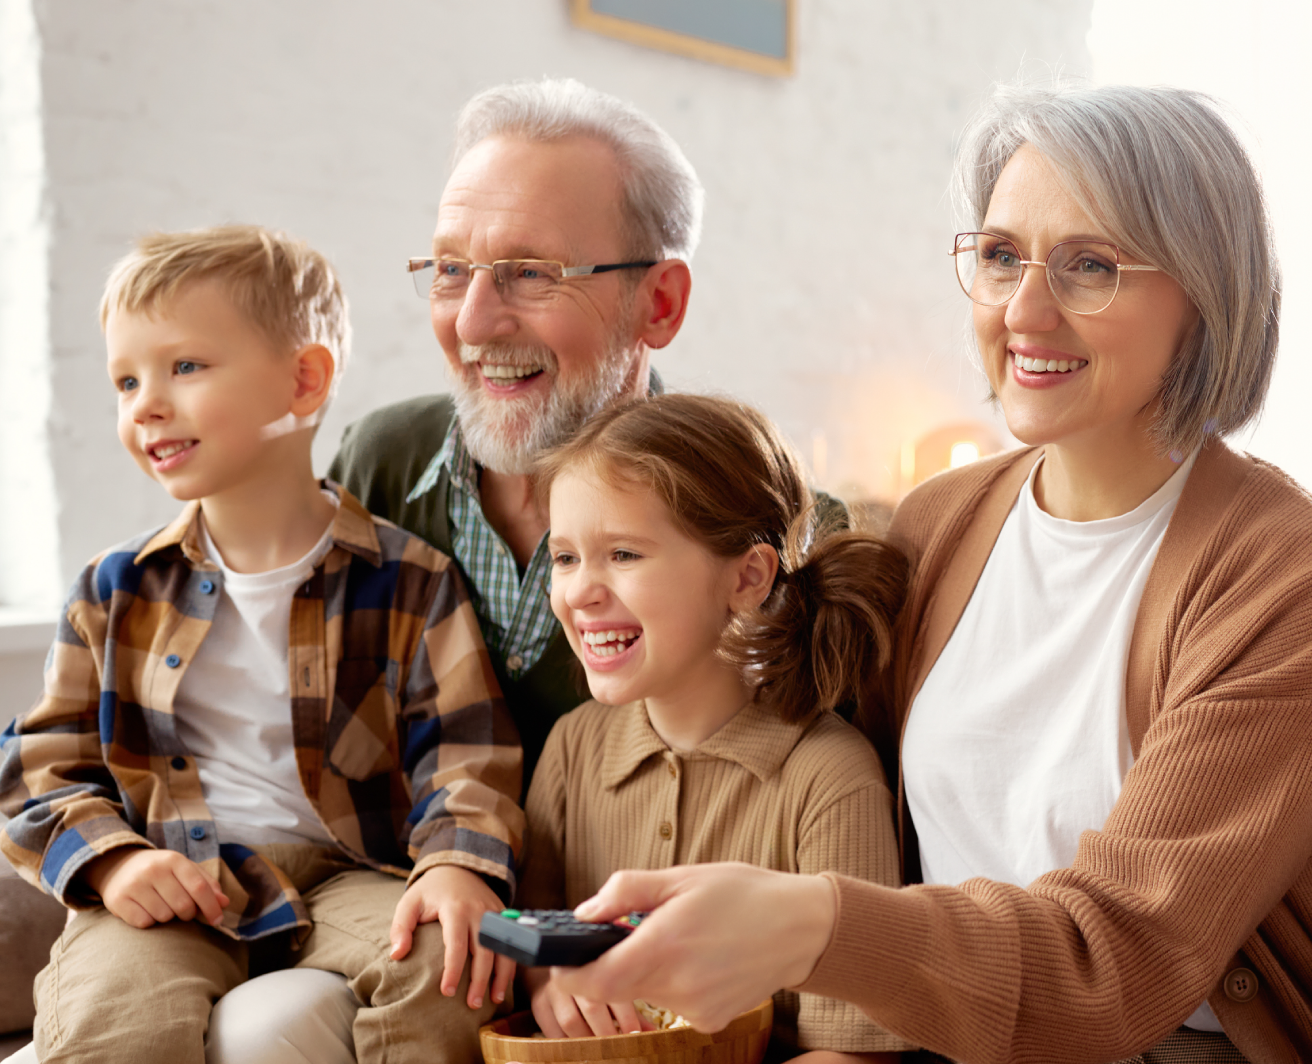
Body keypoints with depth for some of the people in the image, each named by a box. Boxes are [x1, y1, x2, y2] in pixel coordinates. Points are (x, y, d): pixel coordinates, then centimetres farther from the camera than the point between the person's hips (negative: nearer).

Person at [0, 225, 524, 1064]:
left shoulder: (408, 579, 4)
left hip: (344, 874, 0)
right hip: (168, 890, 1)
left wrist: (459, 863, -21)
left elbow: (462, 750, 0)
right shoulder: (117, 592, 12)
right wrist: (111, 861, -8)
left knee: (444, 974, -30)